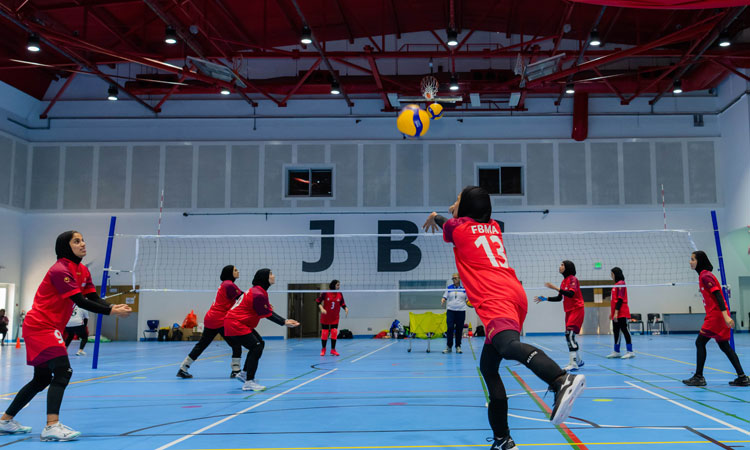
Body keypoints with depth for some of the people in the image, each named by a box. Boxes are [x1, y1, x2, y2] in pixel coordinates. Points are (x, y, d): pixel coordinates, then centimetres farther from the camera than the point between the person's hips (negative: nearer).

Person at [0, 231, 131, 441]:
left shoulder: (83, 271, 9)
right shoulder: (60, 270, -19)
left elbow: (94, 299, -1)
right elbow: (80, 302, -25)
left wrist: (113, 307, -20)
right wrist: (111, 311, -29)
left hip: (50, 328, 10)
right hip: (40, 326, -10)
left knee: (42, 379, 15)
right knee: (63, 371, -21)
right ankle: (52, 426, -26)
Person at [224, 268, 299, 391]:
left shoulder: (258, 291, 11)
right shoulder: (258, 295, -22)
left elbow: (268, 311, 10)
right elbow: (267, 315, -18)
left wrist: (285, 320, 1)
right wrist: (284, 323, -14)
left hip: (238, 323, 11)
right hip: (235, 325, -11)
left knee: (260, 343, 15)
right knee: (256, 348, -14)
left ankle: (244, 373, 25)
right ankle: (249, 382, -13)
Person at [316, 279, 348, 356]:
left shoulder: (340, 294, -3)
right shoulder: (325, 293, -11)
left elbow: (342, 304, 4)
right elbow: (318, 301, -5)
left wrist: (346, 309, -14)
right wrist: (321, 308, -19)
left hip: (335, 318, 2)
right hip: (325, 317, -2)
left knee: (334, 332, -3)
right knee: (324, 333, 4)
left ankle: (333, 349, 9)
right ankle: (323, 349, 20)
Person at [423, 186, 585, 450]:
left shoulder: (459, 227, 13)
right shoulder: (494, 228, 27)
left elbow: (444, 224, 39)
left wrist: (435, 217, 61)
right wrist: (457, 212, 69)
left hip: (495, 298, -8)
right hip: (514, 293, 8)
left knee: (508, 345, -34)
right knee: (488, 367, 15)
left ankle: (563, 380, -62)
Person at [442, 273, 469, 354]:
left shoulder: (464, 288, 6)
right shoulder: (449, 288, 9)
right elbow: (445, 297, 9)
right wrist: (443, 300, -12)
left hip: (461, 311, 0)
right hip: (450, 310, 0)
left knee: (459, 329, 2)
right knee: (450, 327, -10)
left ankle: (458, 347, 11)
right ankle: (449, 346, -2)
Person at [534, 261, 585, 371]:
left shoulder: (572, 279, -10)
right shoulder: (564, 281, 15)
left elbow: (571, 294, -25)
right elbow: (559, 298, 20)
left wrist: (555, 288, -27)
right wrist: (545, 299, 14)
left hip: (576, 310, -9)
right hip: (569, 311, 9)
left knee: (570, 334, -19)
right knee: (569, 337, 10)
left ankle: (574, 364, -20)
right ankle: (579, 361, 22)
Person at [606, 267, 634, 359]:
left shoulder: (621, 284, -12)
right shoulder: (616, 284, 17)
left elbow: (620, 299, -18)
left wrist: (616, 312, -22)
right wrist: (612, 312, 21)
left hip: (621, 313, -10)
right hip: (616, 314, 10)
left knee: (624, 330, -7)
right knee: (616, 331, 10)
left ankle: (630, 352, -5)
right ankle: (616, 352, 14)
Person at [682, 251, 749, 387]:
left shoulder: (705, 276, -13)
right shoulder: (703, 275, 16)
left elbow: (718, 295, -21)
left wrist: (725, 315, -27)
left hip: (716, 315, -10)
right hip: (714, 315, 10)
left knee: (700, 343, -4)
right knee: (724, 345, 11)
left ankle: (699, 377, 1)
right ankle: (742, 377, 11)